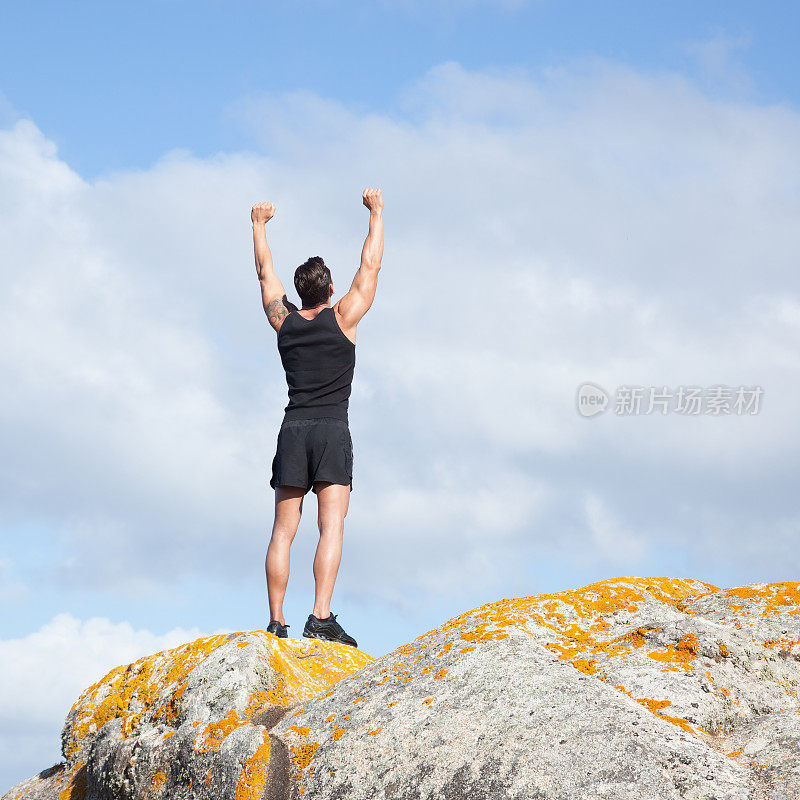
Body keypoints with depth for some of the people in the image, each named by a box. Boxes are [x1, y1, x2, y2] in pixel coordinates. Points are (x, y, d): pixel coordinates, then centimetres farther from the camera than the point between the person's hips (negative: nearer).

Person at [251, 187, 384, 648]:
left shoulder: (284, 320, 10)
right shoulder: (343, 318, 1)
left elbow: (265, 272, 25)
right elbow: (371, 266, 10)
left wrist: (259, 225, 39)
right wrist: (377, 212, 21)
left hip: (293, 430, 3)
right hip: (333, 430, -3)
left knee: (284, 531, 3)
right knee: (332, 527, -11)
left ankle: (276, 623, -1)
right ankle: (321, 617, -24)